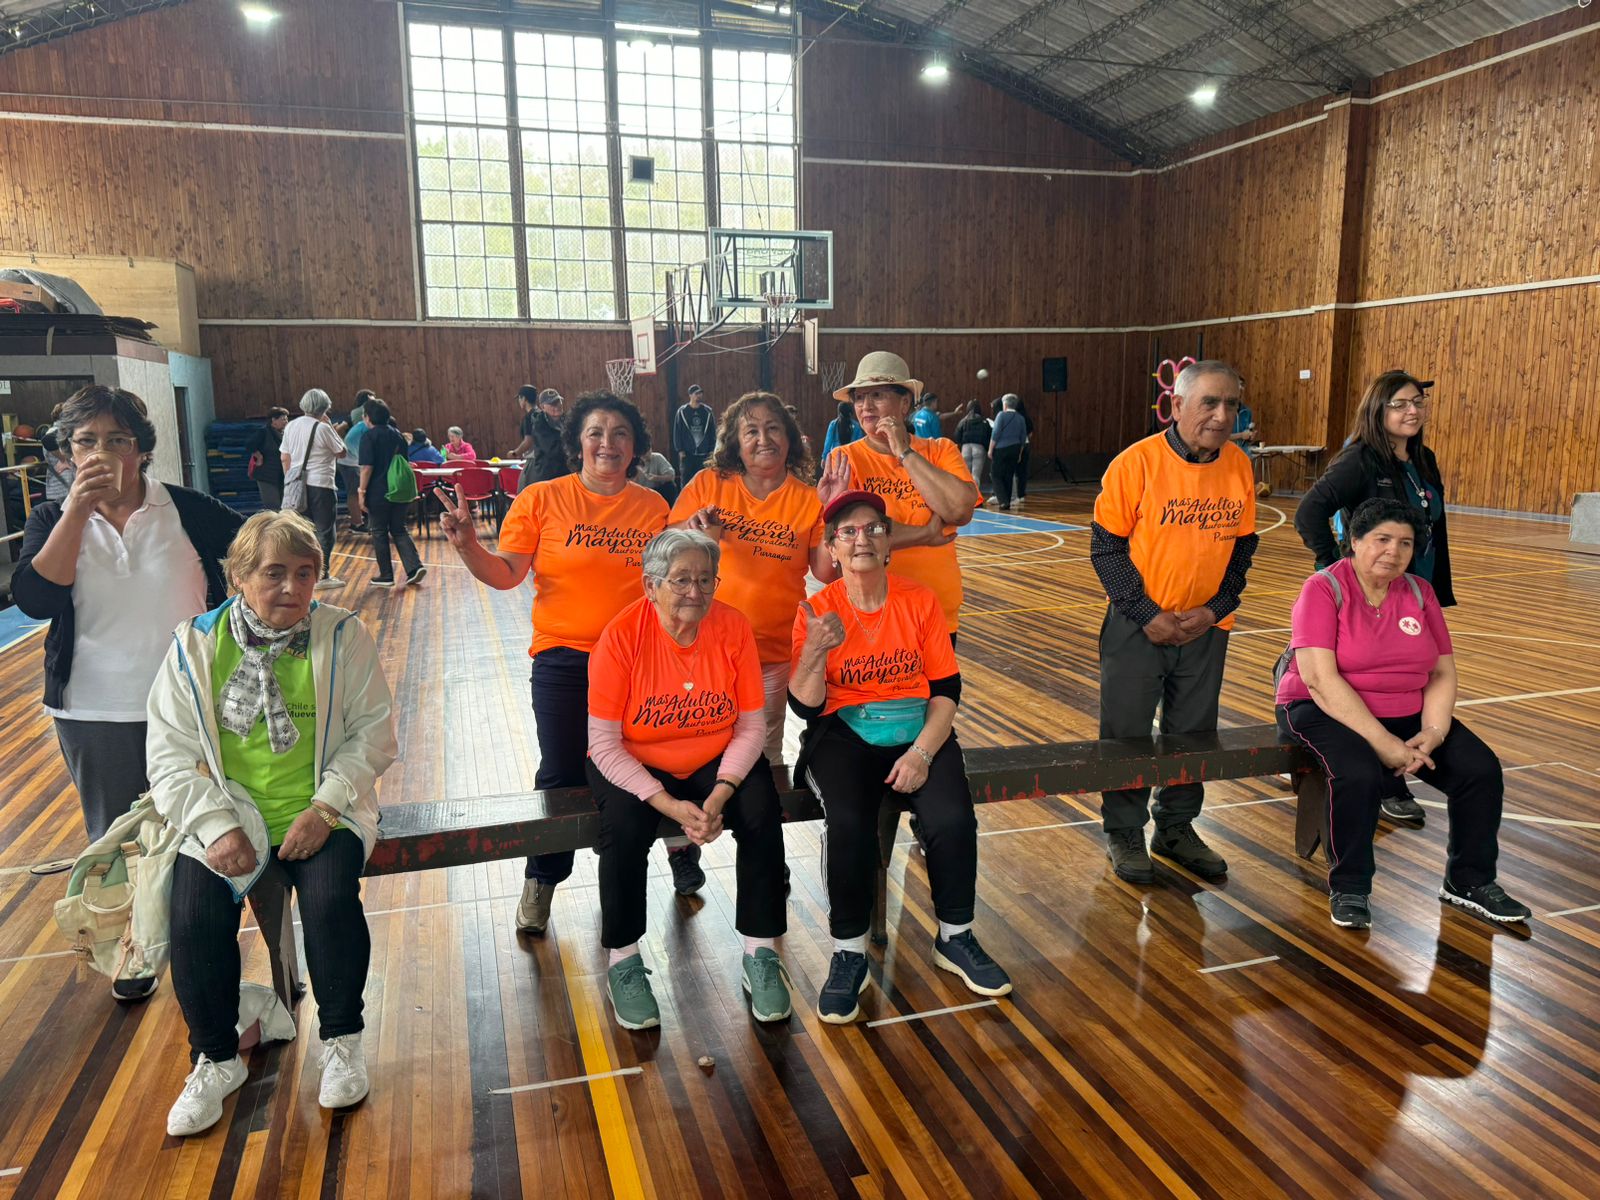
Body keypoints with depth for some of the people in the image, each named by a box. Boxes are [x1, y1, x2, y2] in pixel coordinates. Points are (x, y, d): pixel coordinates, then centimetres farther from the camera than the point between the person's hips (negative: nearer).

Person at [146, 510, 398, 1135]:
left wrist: (325, 808, -13)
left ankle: (341, 1039, 0)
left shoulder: (342, 636, -1)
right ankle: (216, 1060, 8)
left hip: (319, 815, -1)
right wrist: (216, 825, -12)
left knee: (331, 901, -27)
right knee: (195, 918, -20)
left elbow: (373, 733, -1)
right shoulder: (194, 646, 1)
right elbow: (171, 754, 2)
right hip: (226, 815, 2)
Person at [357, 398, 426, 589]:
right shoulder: (397, 434, 10)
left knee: (379, 533, 6)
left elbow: (367, 467, -16)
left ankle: (386, 576, 10)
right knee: (399, 530, 13)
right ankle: (415, 566, -4)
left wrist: (362, 491, -10)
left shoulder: (369, 437, -10)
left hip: (378, 493, -5)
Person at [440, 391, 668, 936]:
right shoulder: (543, 500, -4)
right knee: (562, 772, 2)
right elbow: (505, 574, -8)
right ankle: (541, 881, 23)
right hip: (564, 658, -2)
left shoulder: (652, 507, 4)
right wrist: (468, 545, -25)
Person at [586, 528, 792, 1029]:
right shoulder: (622, 636, -18)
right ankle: (623, 961, -6)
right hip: (633, 765, -2)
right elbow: (604, 743, -17)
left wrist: (720, 795, -21)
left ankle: (761, 955, -4)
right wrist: (668, 805, -26)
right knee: (625, 828, -30)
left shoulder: (734, 627, -11)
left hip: (716, 761, 2)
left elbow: (751, 726, -6)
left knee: (763, 816, -22)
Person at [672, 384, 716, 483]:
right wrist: (680, 450, -5)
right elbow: (677, 432, 1)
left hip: (704, 453, 1)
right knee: (686, 480, 0)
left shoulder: (708, 411, 5)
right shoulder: (682, 411, 1)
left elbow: (713, 432, 7)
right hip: (687, 453, -1)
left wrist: (712, 450, 0)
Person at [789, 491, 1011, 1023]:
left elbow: (947, 690, -1)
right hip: (845, 736, -1)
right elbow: (807, 706, -7)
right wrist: (816, 651, -25)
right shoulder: (816, 611, -2)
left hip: (918, 734, 2)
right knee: (849, 825, -29)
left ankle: (955, 939, 4)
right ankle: (849, 954, -7)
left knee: (953, 821, -23)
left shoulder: (920, 601, 1)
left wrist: (922, 752, -15)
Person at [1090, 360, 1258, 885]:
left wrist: (1215, 609, -5)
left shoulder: (1239, 466, -1)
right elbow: (1106, 548, -10)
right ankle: (1124, 834, 24)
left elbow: (1243, 546, 8)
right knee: (1126, 734, 5)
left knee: (1193, 735, 14)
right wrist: (1148, 617, -14)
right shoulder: (1137, 463, -14)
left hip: (1206, 628, 4)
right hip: (1138, 626, -4)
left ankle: (1176, 828, 33)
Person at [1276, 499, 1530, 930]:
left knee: (1481, 769, -11)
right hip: (1328, 712, -6)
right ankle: (1348, 890, -10)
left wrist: (1432, 733, -12)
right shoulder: (1323, 589, -12)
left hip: (1406, 714, 6)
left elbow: (1442, 673, 7)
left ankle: (1470, 881, 11)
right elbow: (1320, 679, -21)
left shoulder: (1420, 592, 7)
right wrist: (1382, 742, -24)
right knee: (1358, 775, -33)